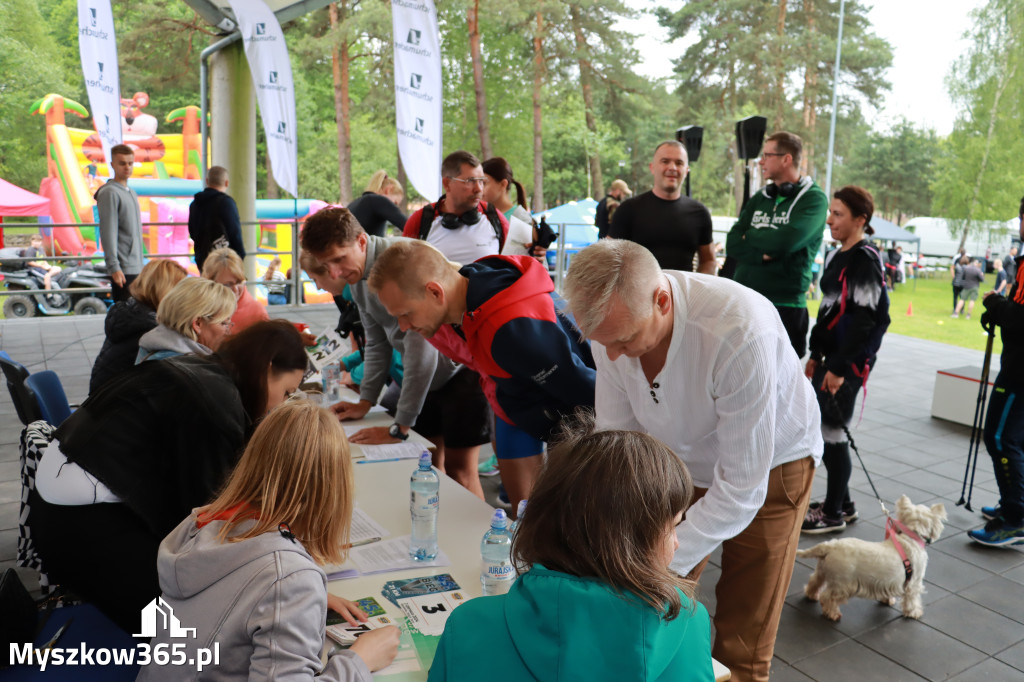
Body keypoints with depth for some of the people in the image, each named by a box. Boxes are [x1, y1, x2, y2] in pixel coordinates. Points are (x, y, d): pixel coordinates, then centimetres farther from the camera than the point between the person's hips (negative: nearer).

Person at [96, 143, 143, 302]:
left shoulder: (132, 193, 17)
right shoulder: (109, 192, -9)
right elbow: (108, 233, -15)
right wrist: (114, 267, -20)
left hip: (136, 267, 8)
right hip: (122, 269, -8)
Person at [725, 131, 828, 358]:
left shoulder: (814, 199, -2)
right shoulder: (759, 198, 16)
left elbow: (784, 241, -19)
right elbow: (732, 244, 5)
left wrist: (750, 237, -2)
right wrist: (761, 254, -12)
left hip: (784, 307, -5)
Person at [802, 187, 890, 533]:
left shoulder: (866, 260, -14)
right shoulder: (836, 256, 12)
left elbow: (867, 320, -19)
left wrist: (840, 367, -20)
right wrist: (816, 354, 19)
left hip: (850, 361, -9)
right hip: (831, 355, 9)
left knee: (832, 430, -2)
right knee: (817, 427, 13)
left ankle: (834, 513, 13)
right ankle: (842, 502, 29)